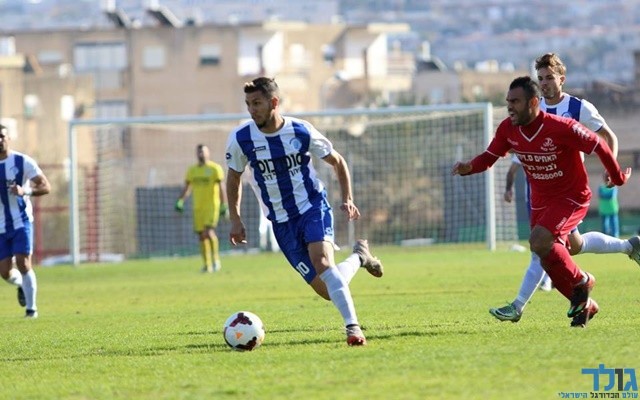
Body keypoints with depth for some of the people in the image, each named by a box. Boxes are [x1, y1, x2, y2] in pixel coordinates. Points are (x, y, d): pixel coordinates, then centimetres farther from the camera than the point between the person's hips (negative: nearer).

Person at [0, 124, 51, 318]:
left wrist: (26, 191, -26)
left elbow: (46, 187, -8)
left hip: (22, 222, -3)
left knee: (23, 264, -14)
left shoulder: (23, 162, -6)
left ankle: (31, 307, 1)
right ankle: (22, 285, 37)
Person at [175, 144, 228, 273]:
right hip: (198, 208, 5)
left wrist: (224, 207, -9)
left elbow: (221, 188, -4)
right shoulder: (192, 170, 11)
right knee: (201, 236, 3)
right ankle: (207, 265, 10)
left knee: (209, 232, -20)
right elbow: (186, 188, 15)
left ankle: (216, 260, -5)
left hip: (212, 206, -5)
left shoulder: (215, 168, -3)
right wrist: (180, 202, 1)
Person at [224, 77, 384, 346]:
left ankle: (353, 328, -24)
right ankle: (359, 257, 30)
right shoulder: (241, 139, -8)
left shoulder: (302, 132, -9)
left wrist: (347, 199, -2)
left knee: (321, 261, -31)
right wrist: (235, 219, 6)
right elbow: (233, 176, 11)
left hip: (313, 206, -2)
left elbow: (337, 162, 7)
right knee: (327, 291, -3)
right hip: (282, 222, 2)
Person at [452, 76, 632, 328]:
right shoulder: (508, 129, -10)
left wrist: (617, 178, -2)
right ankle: (585, 305, 30)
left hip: (572, 198, -7)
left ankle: (581, 281, -4)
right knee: (550, 261, 8)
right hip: (541, 201, 7)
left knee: (539, 242, -28)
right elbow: (489, 157, 2)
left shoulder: (561, 128, -27)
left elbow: (599, 146, -15)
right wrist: (468, 168, -21)